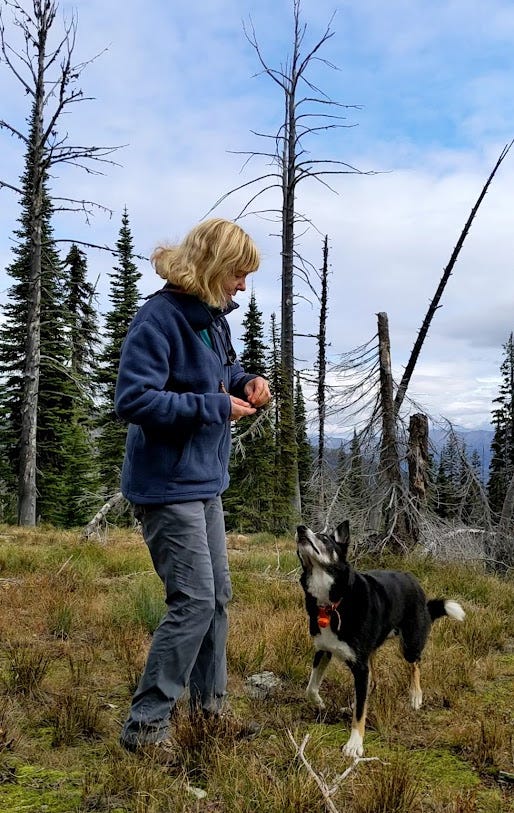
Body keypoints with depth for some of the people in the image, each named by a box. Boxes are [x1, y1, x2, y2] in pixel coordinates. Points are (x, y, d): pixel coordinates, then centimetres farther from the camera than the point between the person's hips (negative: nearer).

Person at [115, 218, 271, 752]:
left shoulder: (213, 316, 8)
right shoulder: (159, 318, -19)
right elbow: (132, 400, -26)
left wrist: (246, 381, 2)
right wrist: (215, 407, -22)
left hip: (204, 481, 9)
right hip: (166, 484, -9)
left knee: (217, 594, 15)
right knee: (194, 600, -8)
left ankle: (209, 703, 30)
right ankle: (145, 725, 6)